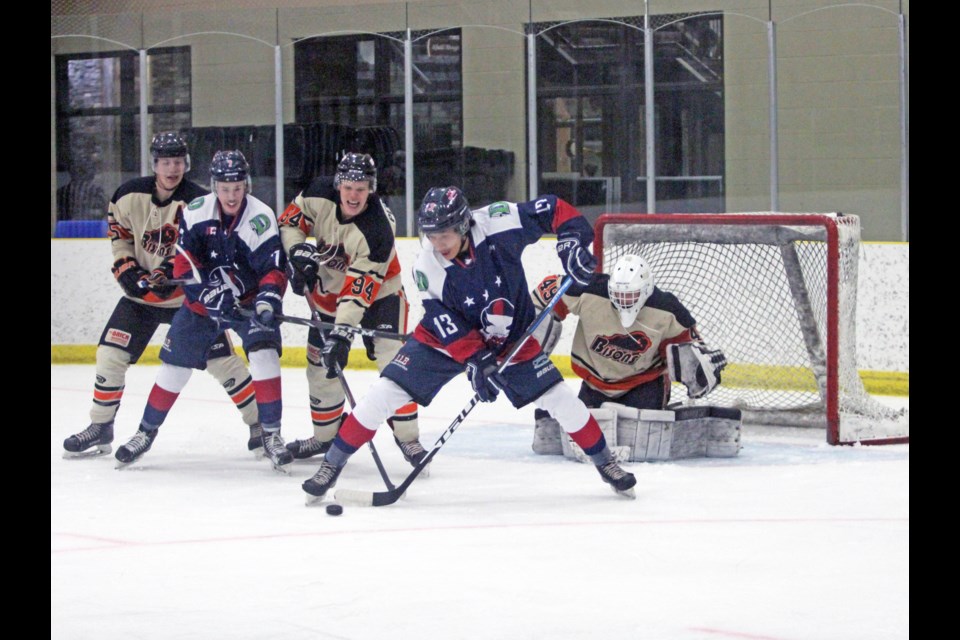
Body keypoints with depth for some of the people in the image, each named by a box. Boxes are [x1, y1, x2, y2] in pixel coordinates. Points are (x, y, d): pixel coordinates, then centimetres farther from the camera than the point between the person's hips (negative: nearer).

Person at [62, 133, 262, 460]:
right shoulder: (130, 195, -6)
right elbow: (118, 234, 7)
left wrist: (172, 272, -32)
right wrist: (128, 270, -7)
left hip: (188, 295, -3)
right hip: (141, 293, 3)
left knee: (221, 359, -7)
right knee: (110, 353, -4)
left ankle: (260, 422, 6)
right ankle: (100, 428, 10)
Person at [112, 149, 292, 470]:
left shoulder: (261, 219, -20)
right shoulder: (197, 212, -11)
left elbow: (274, 268, -23)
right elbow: (184, 263, -11)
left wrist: (268, 297, -42)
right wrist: (210, 293, -24)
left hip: (249, 299, -2)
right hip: (203, 300, 2)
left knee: (264, 353, -22)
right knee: (175, 364, 4)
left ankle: (271, 434, -14)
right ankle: (146, 432, 20)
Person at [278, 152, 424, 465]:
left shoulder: (378, 229, -33)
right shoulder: (319, 195, -20)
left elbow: (360, 289, -35)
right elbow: (290, 220, 0)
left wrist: (343, 331, -41)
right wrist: (298, 251, -18)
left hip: (377, 291, -5)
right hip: (329, 287, 5)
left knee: (392, 359, -17)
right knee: (320, 362, 7)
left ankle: (408, 437, -10)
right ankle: (325, 435, 24)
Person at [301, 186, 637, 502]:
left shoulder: (498, 223, -27)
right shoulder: (427, 267, -23)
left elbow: (556, 210, -16)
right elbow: (445, 324, -23)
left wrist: (573, 241, -30)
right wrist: (477, 361, -33)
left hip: (511, 338, 1)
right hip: (446, 337, -1)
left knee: (559, 398, -3)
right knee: (385, 392, -13)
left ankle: (605, 462, 21)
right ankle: (332, 464, 0)